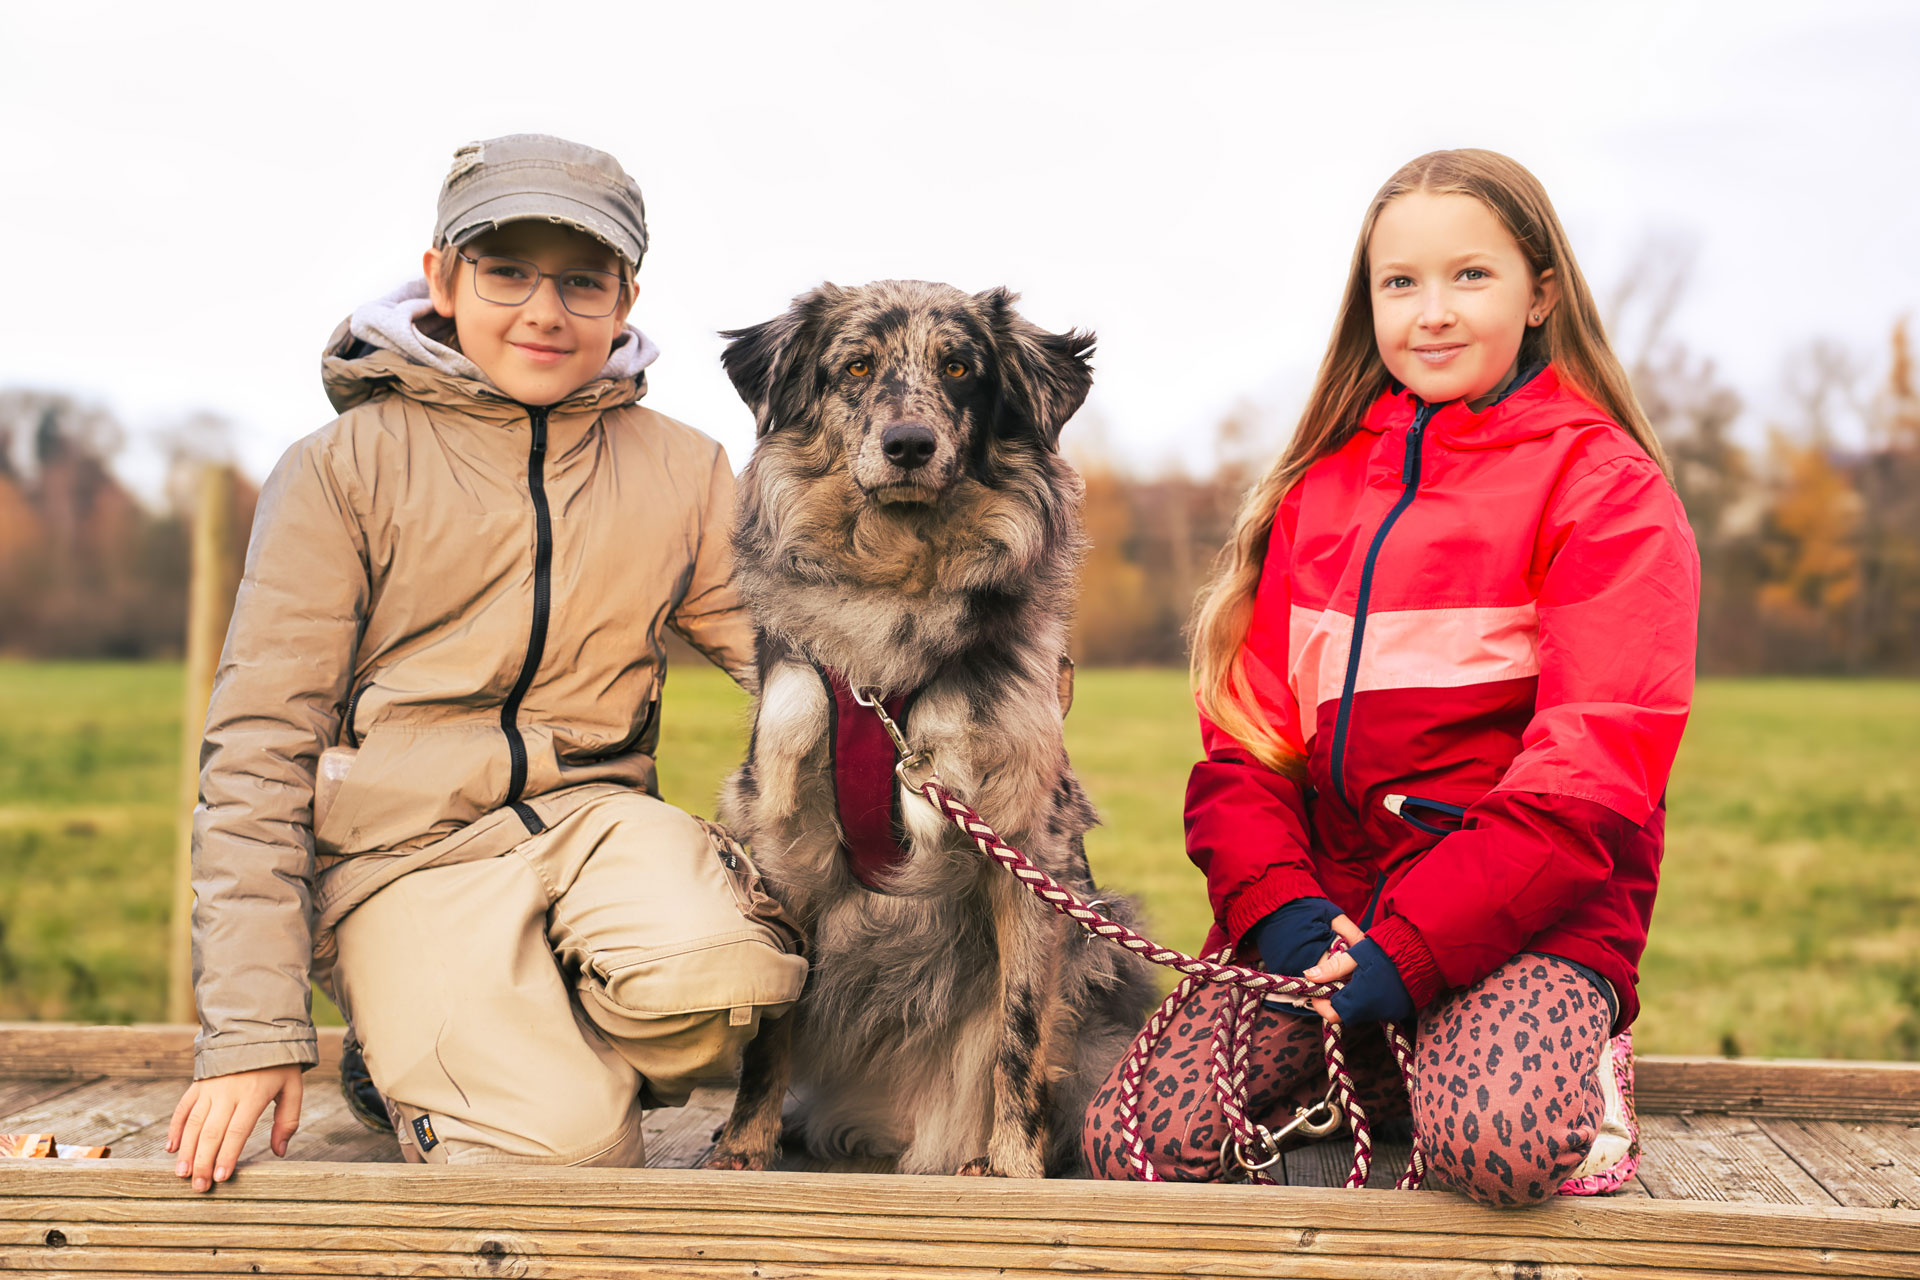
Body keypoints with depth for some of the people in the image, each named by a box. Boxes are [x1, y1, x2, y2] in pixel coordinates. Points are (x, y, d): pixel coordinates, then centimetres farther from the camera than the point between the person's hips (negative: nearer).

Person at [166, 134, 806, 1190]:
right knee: (556, 1143, -25)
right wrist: (252, 1026, -10)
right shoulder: (342, 468, 0)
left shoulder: (683, 472, 10)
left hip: (596, 813, 3)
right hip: (404, 853, -2)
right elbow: (259, 747, -3)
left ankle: (565, 1052, 3)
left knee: (716, 973, -32)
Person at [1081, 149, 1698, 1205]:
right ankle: (1373, 1066, 8)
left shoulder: (1606, 486, 1)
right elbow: (1245, 732, 11)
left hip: (1529, 915, -4)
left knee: (1494, 1141, -34)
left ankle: (1575, 1065, 1)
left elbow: (1590, 771, -10)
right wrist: (1278, 909, -9)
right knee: (1133, 1141, -17)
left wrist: (1405, 950, -18)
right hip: (1323, 900, 4)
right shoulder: (1318, 491, 17)